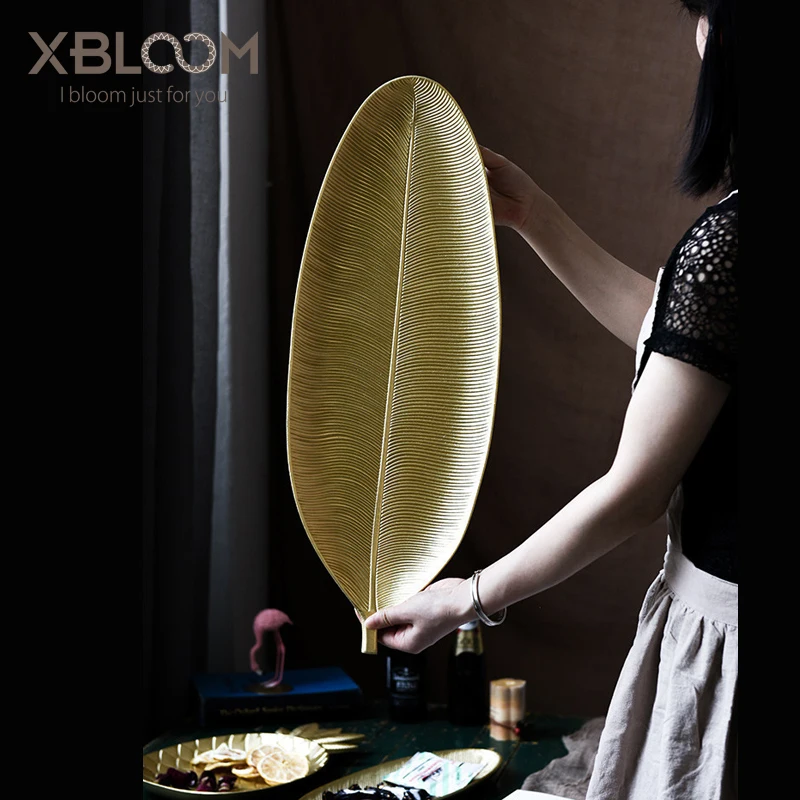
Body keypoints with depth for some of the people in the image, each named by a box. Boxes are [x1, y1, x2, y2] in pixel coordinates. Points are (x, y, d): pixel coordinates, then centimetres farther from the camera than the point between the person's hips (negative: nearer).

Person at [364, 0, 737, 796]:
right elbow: (667, 331, 17)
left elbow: (633, 491, -20)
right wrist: (530, 214, 18)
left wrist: (472, 598, -8)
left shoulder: (724, 238, -24)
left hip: (716, 616, -8)